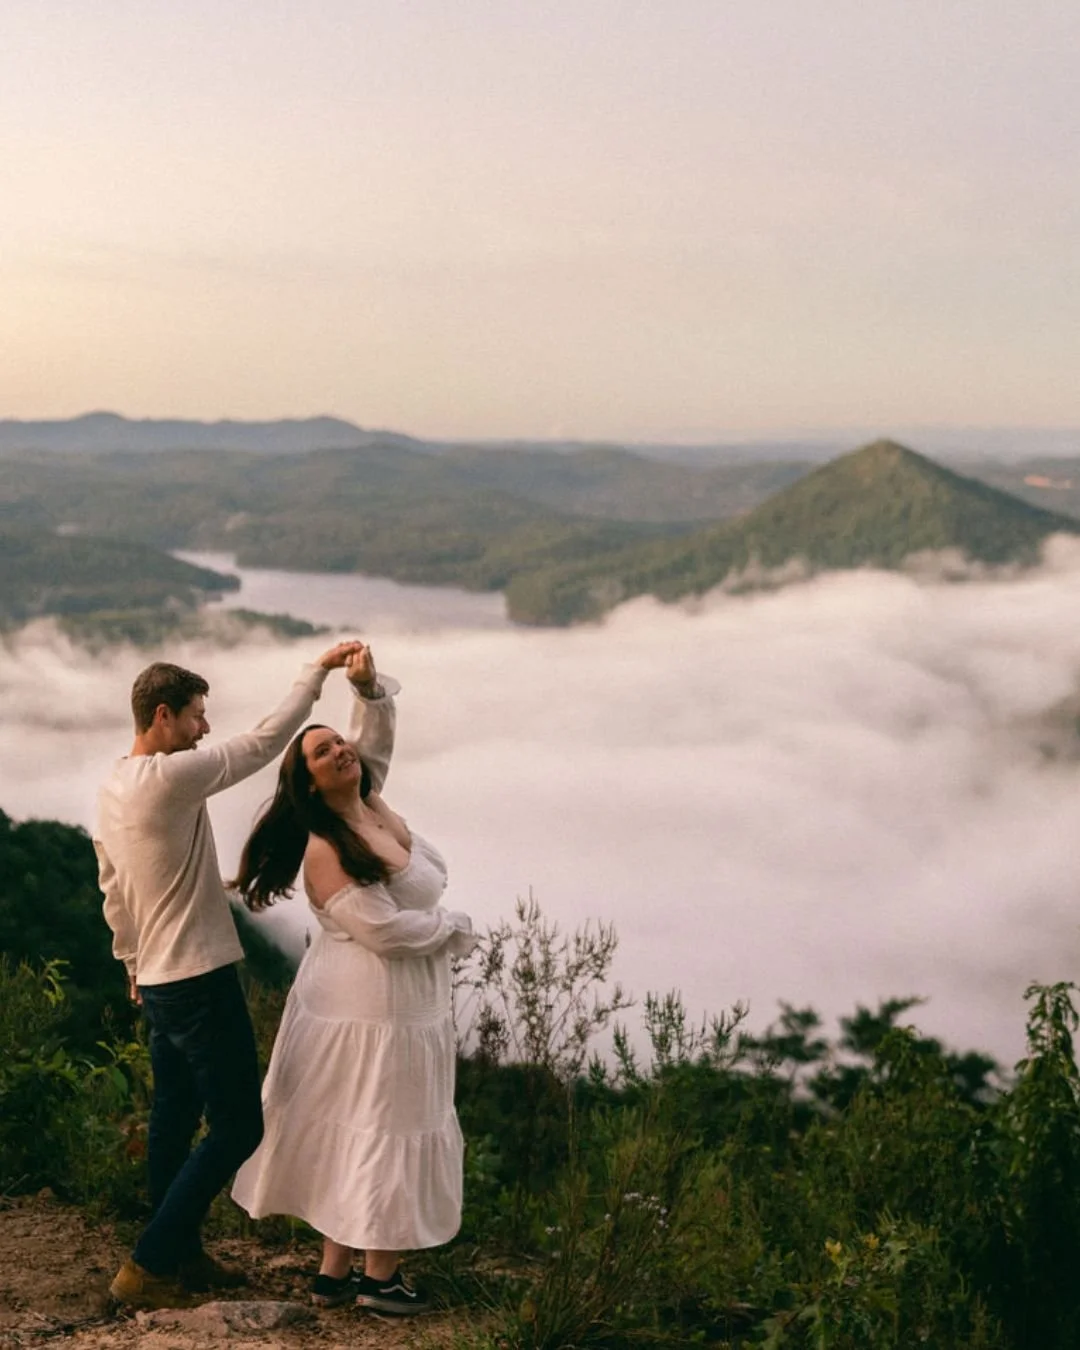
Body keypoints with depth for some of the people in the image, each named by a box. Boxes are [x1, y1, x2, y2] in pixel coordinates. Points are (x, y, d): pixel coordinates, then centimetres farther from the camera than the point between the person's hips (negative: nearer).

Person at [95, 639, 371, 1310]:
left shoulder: (113, 787, 9)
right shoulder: (173, 777, -19)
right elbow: (264, 741, -15)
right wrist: (318, 672, -6)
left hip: (157, 979, 10)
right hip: (201, 981, -10)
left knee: (175, 1119, 17)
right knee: (237, 1127, -3)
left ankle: (180, 1254, 28)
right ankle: (146, 1266, 0)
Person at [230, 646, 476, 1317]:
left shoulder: (373, 804, 3)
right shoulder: (326, 850, -21)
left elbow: (376, 732, 17)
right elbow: (386, 929, -25)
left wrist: (370, 685, -3)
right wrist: (456, 926, -9)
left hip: (407, 999, 9)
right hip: (375, 1007, -9)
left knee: (352, 1133, 14)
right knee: (383, 1129, 2)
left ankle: (337, 1269, 25)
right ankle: (380, 1277, 16)